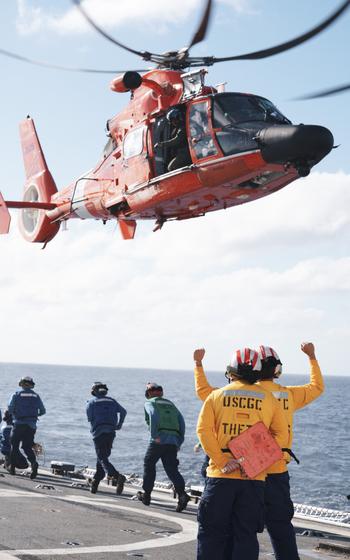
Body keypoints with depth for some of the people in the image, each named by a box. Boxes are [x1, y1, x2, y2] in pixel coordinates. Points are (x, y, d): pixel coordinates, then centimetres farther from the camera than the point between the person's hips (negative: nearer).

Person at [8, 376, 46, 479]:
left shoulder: (16, 394, -2)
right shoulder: (36, 396, 7)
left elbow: (10, 409, -9)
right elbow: (43, 411, 8)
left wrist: (15, 414, 13)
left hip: (19, 424, -2)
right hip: (31, 425, 2)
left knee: (14, 445, 14)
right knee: (27, 447, 7)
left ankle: (12, 467, 15)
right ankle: (34, 463, -19)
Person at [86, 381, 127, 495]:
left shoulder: (92, 402, 4)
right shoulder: (111, 401, 14)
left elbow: (89, 417, -3)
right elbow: (123, 411, 5)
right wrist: (118, 425, 13)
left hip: (98, 432, -5)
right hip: (111, 432, 5)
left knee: (102, 459, -10)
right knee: (102, 457, 16)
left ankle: (118, 477, -32)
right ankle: (95, 483, 15)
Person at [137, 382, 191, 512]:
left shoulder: (149, 403, 10)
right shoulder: (170, 404, 26)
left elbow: (153, 415, -13)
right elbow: (181, 421, 16)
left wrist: (155, 436, -15)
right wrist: (179, 441, 15)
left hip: (159, 441, -4)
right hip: (173, 441, 4)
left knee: (149, 465, 15)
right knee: (172, 469, 1)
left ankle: (146, 494, 20)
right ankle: (182, 494, -21)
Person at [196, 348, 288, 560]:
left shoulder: (217, 395, 4)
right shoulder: (268, 399, 7)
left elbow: (204, 429, -7)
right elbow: (282, 435, 1)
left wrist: (222, 461, -9)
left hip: (221, 476, -1)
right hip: (254, 478, 1)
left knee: (212, 533, 8)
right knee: (246, 535, 7)